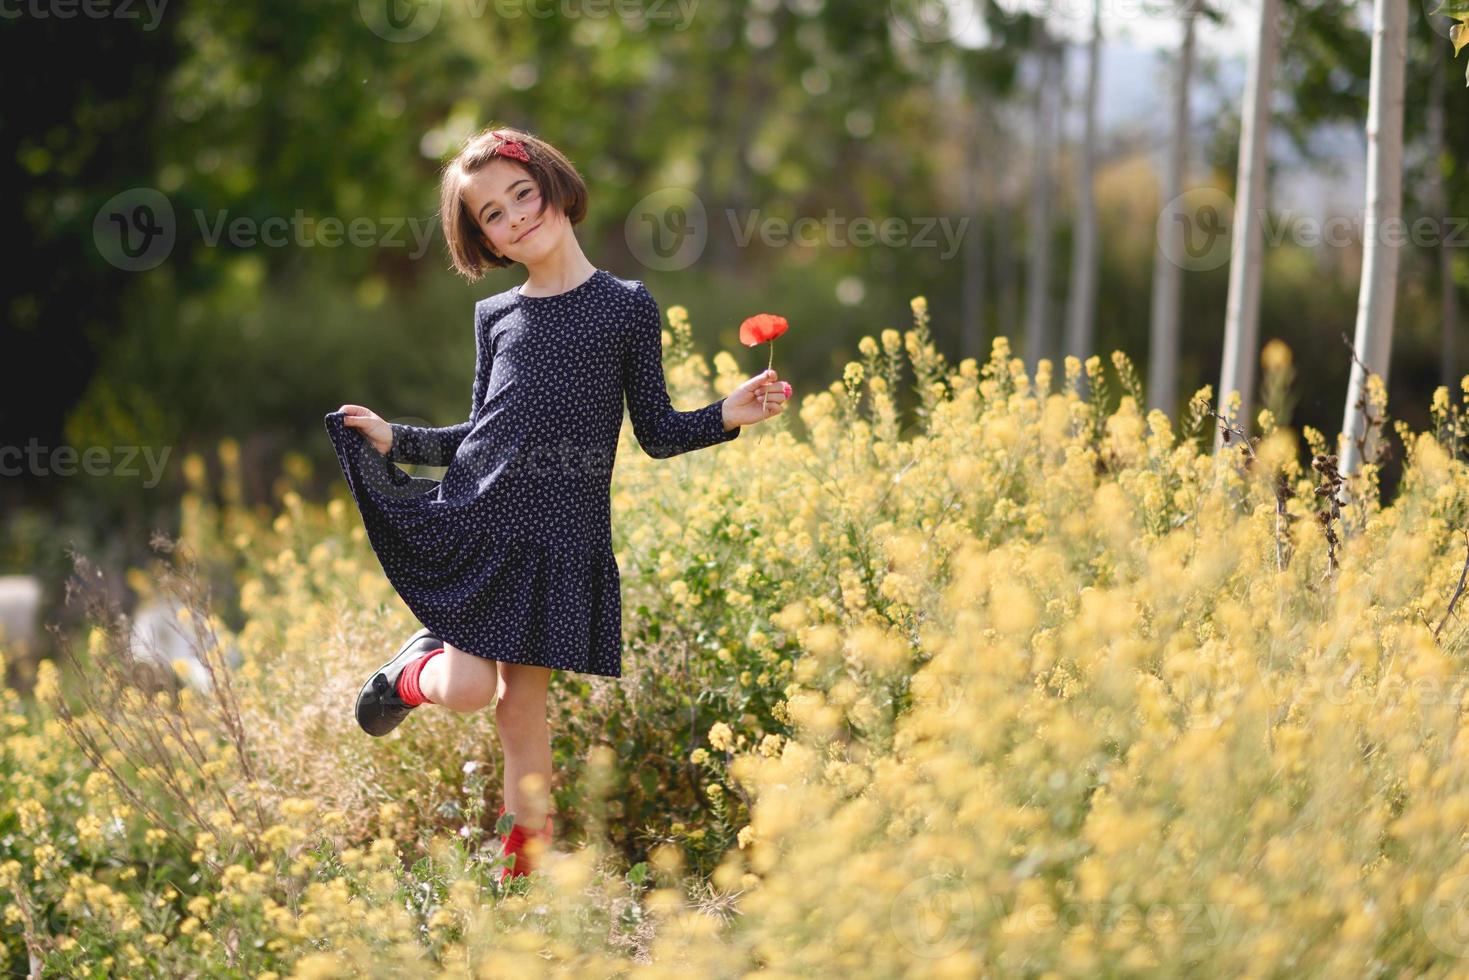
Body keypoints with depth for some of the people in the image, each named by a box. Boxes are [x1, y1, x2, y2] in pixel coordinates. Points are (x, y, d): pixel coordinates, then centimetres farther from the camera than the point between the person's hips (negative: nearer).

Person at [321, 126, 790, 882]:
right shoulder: (495, 317, 9)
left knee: (522, 697, 0)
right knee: (467, 690, -10)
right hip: (473, 520, 1)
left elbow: (657, 434, 5)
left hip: (560, 539, -1)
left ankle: (530, 863, 10)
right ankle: (415, 668, 25)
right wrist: (396, 439, 10)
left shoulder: (627, 307, 3)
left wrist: (726, 417, -11)